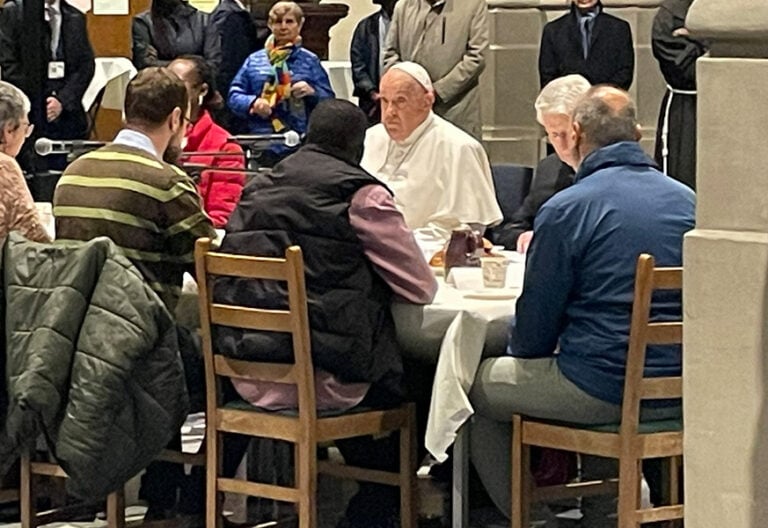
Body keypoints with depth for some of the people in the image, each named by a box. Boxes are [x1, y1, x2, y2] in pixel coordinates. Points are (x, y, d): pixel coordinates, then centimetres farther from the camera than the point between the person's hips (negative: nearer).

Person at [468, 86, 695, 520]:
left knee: (482, 384, 16)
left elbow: (535, 327, -5)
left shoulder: (566, 209, -11)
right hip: (678, 394, 7)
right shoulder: (689, 201, 6)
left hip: (601, 393, -6)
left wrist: (522, 351, 18)